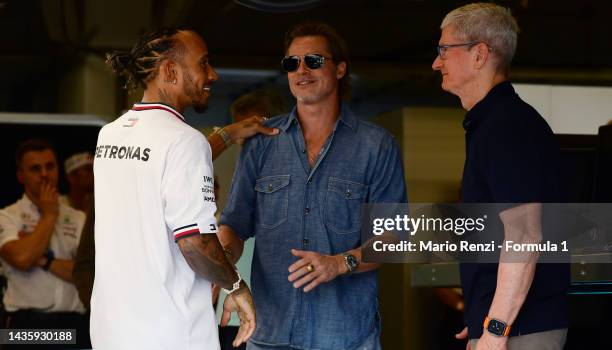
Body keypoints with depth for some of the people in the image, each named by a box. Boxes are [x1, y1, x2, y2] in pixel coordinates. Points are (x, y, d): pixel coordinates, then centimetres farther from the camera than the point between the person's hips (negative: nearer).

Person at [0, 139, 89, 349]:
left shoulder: (79, 219, 11)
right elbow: (22, 258, -17)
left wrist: (43, 260, -10)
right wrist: (49, 215, -4)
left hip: (72, 326, 3)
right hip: (28, 325, -3)